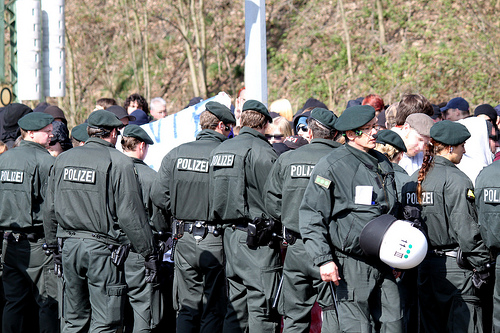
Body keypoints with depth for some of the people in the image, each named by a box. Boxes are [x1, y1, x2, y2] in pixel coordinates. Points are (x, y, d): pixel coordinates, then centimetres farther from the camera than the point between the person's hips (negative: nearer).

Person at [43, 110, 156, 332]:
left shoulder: (63, 160, 10)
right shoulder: (119, 162, -8)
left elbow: (50, 210, 14)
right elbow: (130, 214, -11)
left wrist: (52, 245, 23)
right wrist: (149, 253, -6)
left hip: (69, 246, 6)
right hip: (103, 248, -6)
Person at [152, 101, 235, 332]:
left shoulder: (175, 154, 3)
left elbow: (159, 196, 2)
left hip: (184, 239, 4)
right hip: (215, 241, -4)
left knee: (187, 306, 11)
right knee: (213, 309, 5)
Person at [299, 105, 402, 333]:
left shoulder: (383, 163, 13)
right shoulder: (332, 166, -9)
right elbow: (311, 217, -9)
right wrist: (323, 259, -16)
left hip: (382, 262, 7)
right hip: (350, 263, -6)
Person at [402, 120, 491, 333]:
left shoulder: (413, 180, 10)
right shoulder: (456, 180, -12)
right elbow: (466, 228, -17)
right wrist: (482, 265, -11)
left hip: (424, 265, 8)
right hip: (455, 267, -8)